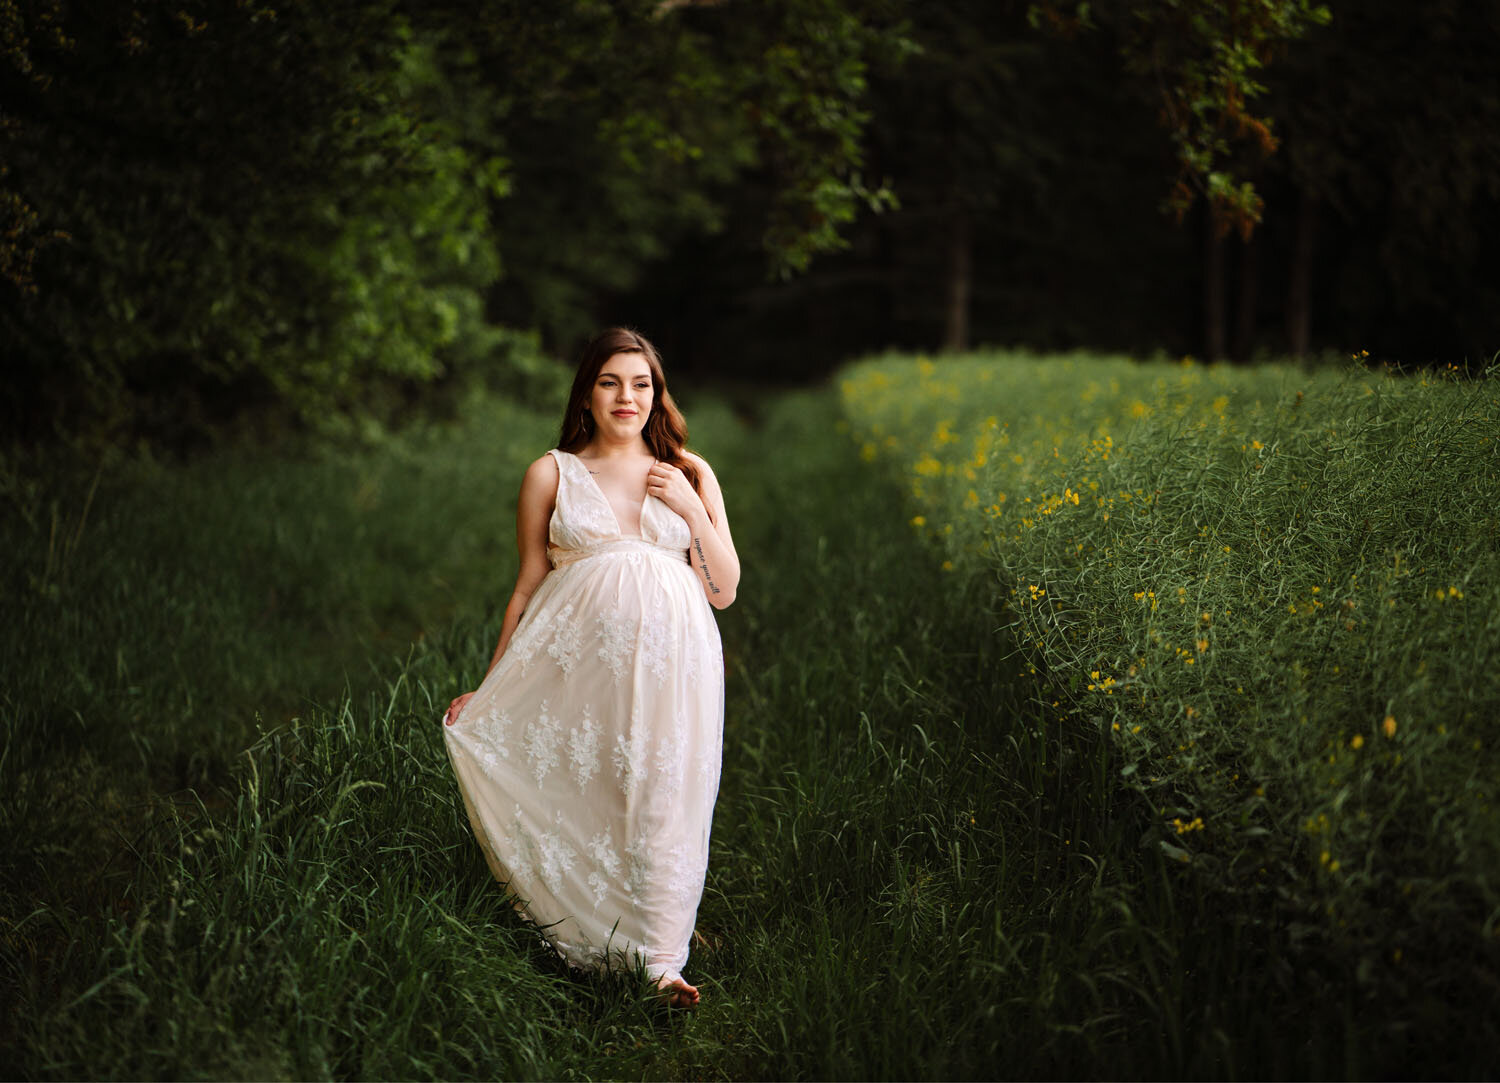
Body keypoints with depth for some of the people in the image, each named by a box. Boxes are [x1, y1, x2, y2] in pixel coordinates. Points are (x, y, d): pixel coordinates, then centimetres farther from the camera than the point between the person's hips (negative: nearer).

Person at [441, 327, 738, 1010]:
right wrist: (490, 689, 8)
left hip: (670, 664, 1)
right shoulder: (551, 474, 10)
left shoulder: (689, 474, 13)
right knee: (574, 800, -4)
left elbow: (724, 592, 10)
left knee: (662, 801, -7)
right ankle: (583, 945, 10)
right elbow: (529, 587, 12)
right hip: (578, 664, 0)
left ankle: (659, 960, -3)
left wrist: (693, 511, -3)